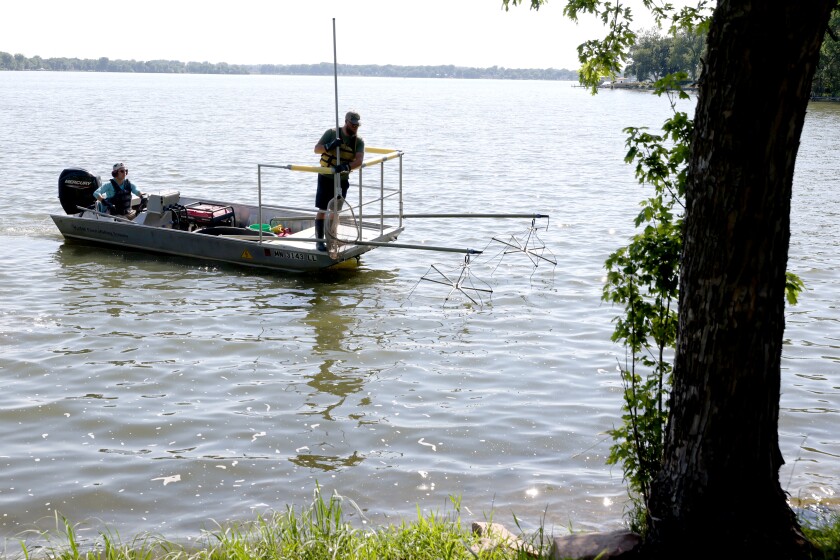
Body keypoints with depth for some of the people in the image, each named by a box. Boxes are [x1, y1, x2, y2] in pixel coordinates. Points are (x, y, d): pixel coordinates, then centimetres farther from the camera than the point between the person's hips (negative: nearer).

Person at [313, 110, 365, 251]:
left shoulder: (359, 141, -4)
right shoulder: (331, 133, -8)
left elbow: (359, 160, -18)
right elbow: (317, 149, -8)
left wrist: (346, 166, -38)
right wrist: (329, 146, -30)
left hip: (342, 180, 3)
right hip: (326, 178, -3)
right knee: (322, 210, -6)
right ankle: (319, 240, 0)